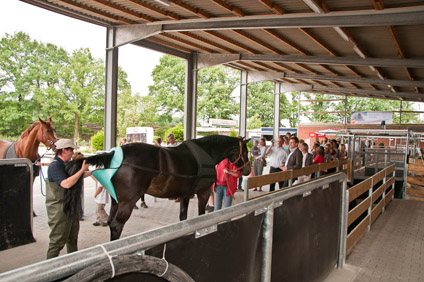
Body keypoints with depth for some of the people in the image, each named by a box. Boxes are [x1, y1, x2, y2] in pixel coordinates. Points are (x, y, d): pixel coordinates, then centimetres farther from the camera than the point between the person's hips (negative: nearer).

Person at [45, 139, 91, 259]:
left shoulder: (67, 164, 10)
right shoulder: (55, 166, -19)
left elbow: (80, 176, 27)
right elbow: (66, 183, -33)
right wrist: (82, 170, -28)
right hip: (59, 209, -10)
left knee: (72, 238, 21)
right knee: (57, 240, -2)